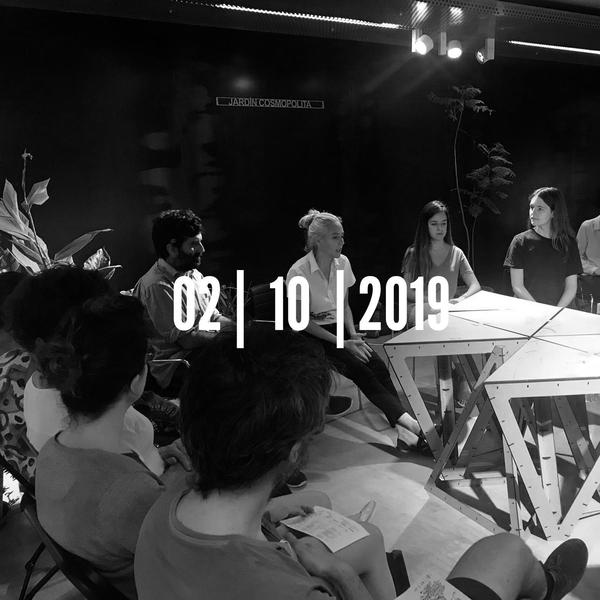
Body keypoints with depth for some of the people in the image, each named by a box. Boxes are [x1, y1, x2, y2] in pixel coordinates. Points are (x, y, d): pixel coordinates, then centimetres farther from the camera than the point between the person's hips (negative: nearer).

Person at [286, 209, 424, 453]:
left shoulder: (342, 263, 0)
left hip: (339, 328, 5)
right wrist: (342, 343, -20)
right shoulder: (299, 272, -18)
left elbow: (344, 305, 11)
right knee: (360, 369, -25)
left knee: (378, 366, -20)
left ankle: (402, 429, -23)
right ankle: (406, 420, -27)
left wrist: (353, 335, -7)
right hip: (312, 335, -5)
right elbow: (302, 321, -15)